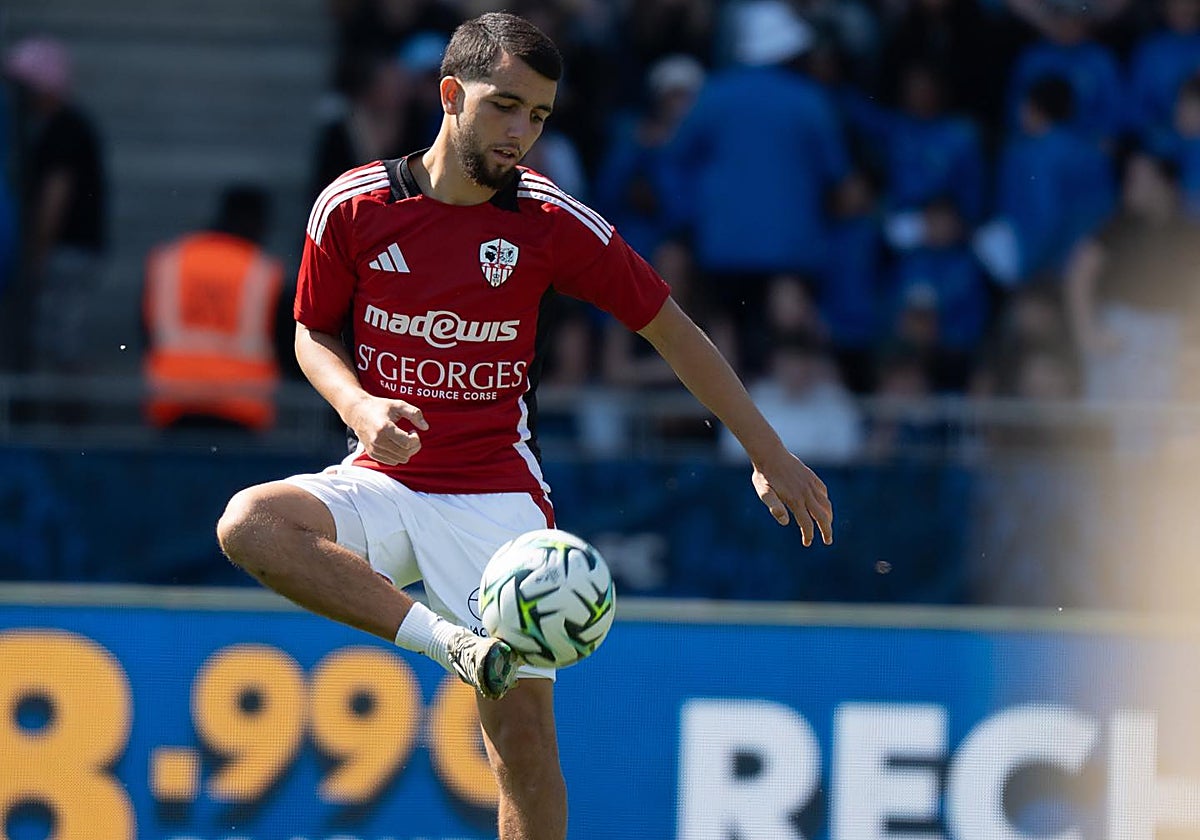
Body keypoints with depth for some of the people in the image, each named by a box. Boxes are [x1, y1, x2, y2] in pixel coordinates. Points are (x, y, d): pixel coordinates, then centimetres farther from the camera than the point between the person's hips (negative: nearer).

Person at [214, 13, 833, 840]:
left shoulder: (553, 223, -6)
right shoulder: (352, 206, -4)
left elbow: (671, 328, 4)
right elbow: (314, 333, 10)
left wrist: (770, 457, 5)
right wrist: (360, 407, -13)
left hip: (497, 495, -1)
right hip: (381, 483, 1)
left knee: (522, 726, -7)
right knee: (250, 524, -29)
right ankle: (453, 641, -27)